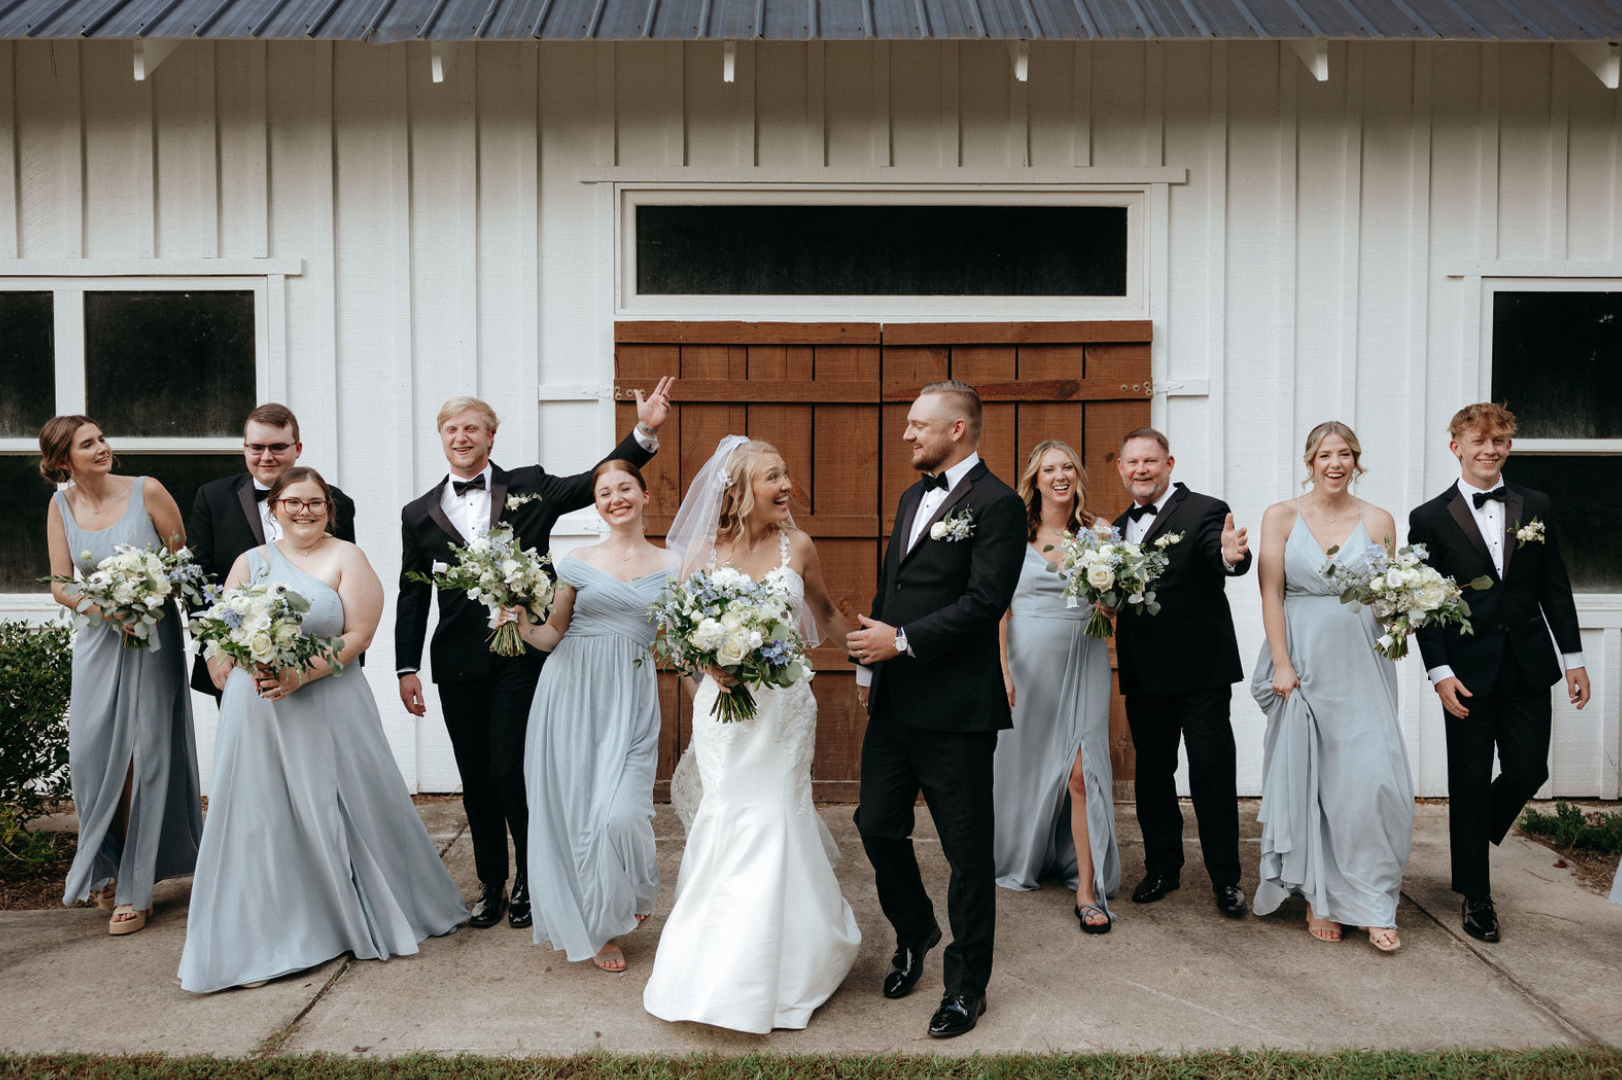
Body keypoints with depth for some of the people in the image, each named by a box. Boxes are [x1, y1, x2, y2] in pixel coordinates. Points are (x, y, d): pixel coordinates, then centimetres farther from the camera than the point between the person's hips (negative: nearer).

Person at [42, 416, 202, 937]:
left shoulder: (146, 492, -9)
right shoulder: (61, 506, 1)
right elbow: (60, 586, 2)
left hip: (151, 637, -3)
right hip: (98, 640, 3)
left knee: (142, 756, 0)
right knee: (92, 754, 3)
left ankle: (134, 888, 10)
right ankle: (107, 865, 28)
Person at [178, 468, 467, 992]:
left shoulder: (346, 558, 1)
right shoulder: (250, 562, 11)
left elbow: (358, 634, -7)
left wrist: (301, 674, -17)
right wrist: (255, 668, -14)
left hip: (328, 703, -2)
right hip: (258, 708, 3)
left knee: (339, 808, 5)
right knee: (261, 816, 3)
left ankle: (367, 917, 23)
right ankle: (265, 936, 12)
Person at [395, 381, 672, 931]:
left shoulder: (529, 487, 5)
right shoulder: (419, 513, 11)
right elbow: (412, 595, 11)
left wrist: (644, 431, -12)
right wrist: (407, 667, 6)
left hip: (520, 655, -3)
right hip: (458, 664, 3)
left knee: (512, 772, -3)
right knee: (476, 780, 10)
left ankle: (528, 881, 17)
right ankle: (491, 885, 24)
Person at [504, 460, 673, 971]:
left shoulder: (670, 567, 6)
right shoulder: (577, 563, 6)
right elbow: (551, 636, 9)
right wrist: (523, 623, -10)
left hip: (631, 698, -1)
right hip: (572, 693, 1)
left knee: (620, 811, -12)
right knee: (569, 805, 2)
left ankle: (614, 919, 18)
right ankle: (582, 923, 24)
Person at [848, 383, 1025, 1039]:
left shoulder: (996, 504, -10)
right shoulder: (912, 499, 16)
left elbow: (984, 602, -19)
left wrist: (902, 641, -18)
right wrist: (868, 667, 19)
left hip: (955, 708, -8)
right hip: (893, 702, 8)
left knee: (968, 850, 5)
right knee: (878, 827, 14)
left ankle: (966, 985, 20)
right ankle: (914, 934, 40)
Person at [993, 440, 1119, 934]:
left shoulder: (1097, 533, 6)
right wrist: (1002, 669, -9)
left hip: (1083, 659, 1)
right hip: (1029, 659, 0)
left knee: (1082, 770, -5)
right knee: (1024, 761, 10)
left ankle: (1088, 886, 2)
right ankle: (1022, 859, 33)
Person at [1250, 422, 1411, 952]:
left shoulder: (1378, 521, 6)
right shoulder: (1281, 516, 2)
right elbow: (1271, 593, -2)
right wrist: (1281, 664, -8)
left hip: (1361, 665, 1)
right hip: (1303, 662, -1)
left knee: (1373, 779, -5)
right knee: (1304, 781, 4)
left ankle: (1372, 906, 8)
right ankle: (1319, 898, 19)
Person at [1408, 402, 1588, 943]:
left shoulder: (1537, 507, 6)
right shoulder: (1430, 519, -3)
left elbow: (1555, 587, 8)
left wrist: (1574, 658, 6)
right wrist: (1440, 671, -10)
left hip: (1528, 671, 3)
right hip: (1469, 674, -3)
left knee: (1528, 773, 4)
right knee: (1470, 783, 5)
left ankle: (1475, 836, 35)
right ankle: (1476, 895, 19)